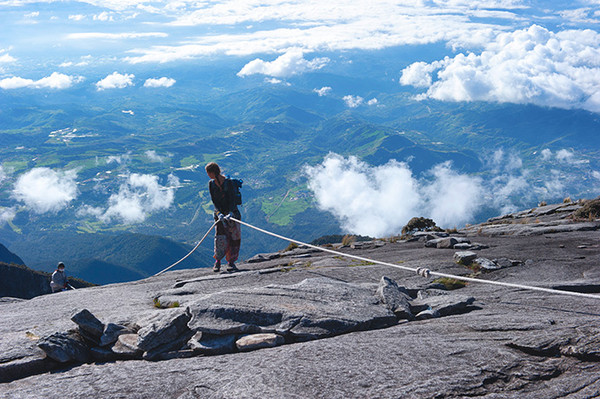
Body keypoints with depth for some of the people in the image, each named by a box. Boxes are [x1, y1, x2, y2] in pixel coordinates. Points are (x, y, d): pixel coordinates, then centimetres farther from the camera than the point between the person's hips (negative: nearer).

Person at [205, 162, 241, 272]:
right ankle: (217, 261, 6)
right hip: (220, 214, 2)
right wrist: (219, 213, -20)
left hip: (232, 213, -2)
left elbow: (232, 199, -16)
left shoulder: (229, 182, -10)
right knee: (221, 237, -9)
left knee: (234, 238, -3)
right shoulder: (211, 184, 3)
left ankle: (231, 262, 6)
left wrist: (230, 213, -31)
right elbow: (214, 201, -3)